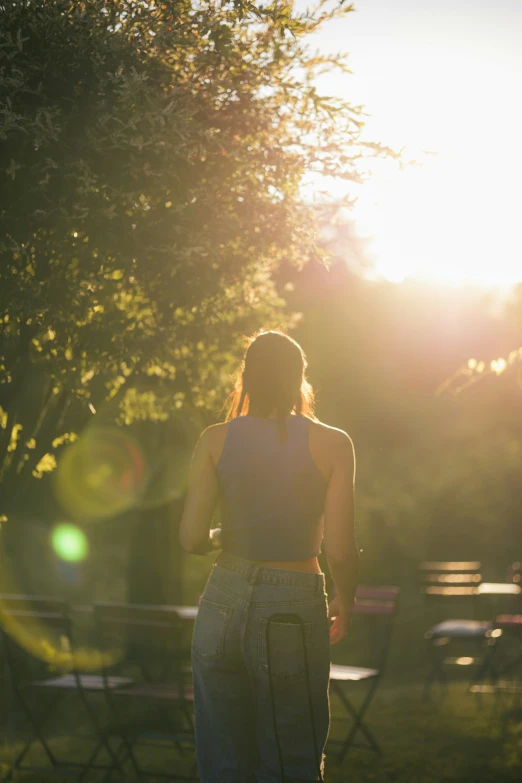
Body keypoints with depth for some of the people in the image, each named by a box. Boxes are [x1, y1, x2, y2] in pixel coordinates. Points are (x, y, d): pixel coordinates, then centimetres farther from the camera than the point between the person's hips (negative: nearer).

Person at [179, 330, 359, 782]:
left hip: (224, 605, 2)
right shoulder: (332, 444, -4)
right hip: (294, 612, -2)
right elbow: (339, 550, -8)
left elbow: (192, 539, -5)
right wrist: (345, 606, 10)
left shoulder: (216, 440, 0)